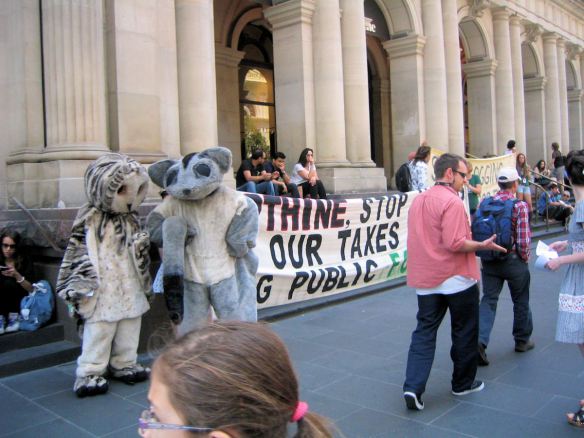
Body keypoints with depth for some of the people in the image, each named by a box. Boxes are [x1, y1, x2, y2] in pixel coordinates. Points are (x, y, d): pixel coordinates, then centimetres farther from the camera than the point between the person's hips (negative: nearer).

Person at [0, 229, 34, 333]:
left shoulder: (25, 262, -1)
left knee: (9, 283, -25)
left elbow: (31, 289, -7)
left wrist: (17, 275, -21)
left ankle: (14, 316, -12)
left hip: (19, 304, -1)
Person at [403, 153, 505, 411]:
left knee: (424, 332, 7)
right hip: (456, 279, -6)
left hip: (426, 279, 6)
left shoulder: (418, 200, 7)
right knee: (464, 332, 13)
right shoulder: (452, 202, -17)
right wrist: (483, 245, -10)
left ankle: (413, 387, -2)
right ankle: (463, 383, 27)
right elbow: (455, 243, -24)